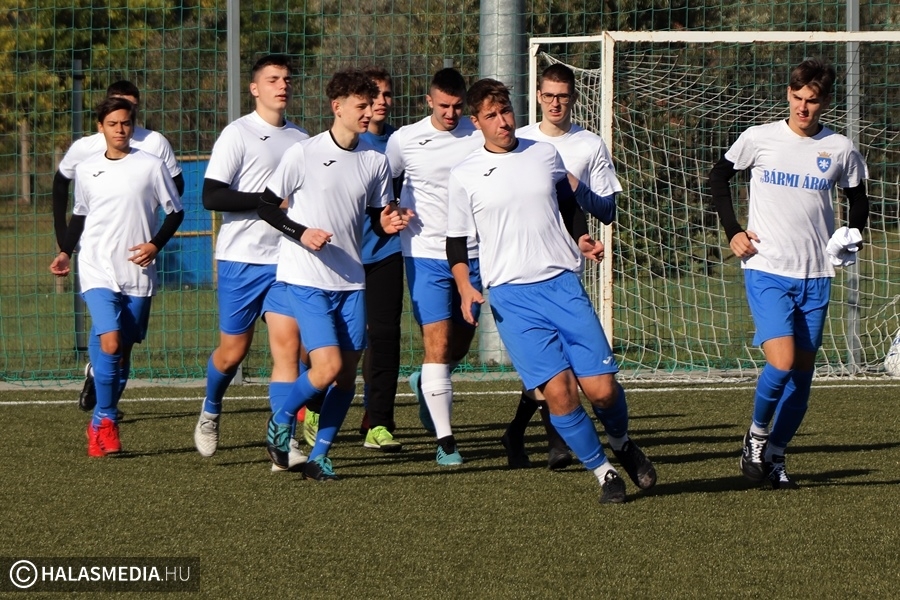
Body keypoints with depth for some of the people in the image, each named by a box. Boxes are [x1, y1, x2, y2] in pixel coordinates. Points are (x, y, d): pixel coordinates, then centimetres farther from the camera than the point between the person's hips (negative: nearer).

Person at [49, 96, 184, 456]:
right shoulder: (86, 170, 7)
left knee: (124, 350, 4)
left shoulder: (151, 167, 1)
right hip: (98, 271, 0)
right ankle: (106, 420, -5)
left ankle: (101, 423, 20)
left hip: (138, 273, 0)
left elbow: (175, 212, 7)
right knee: (109, 342, -19)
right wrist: (65, 252, 9)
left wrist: (155, 245, -7)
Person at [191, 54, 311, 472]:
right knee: (233, 350, 4)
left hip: (286, 261, 4)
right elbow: (211, 196, -14)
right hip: (241, 259, -4)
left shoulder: (301, 140, 14)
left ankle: (283, 443, -12)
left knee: (287, 344, -9)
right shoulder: (238, 134, -5)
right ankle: (210, 413, 33)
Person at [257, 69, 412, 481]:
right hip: (306, 280, -5)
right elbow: (266, 205, -3)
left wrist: (387, 224, -8)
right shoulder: (303, 155, -8)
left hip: (350, 280, 5)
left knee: (348, 372, 1)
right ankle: (281, 420, 10)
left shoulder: (375, 161, 7)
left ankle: (319, 457, 12)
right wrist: (301, 233, -18)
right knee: (328, 366, -17)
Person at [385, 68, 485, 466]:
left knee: (461, 344, 11)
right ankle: (445, 440, -8)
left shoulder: (478, 138, 1)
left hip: (470, 254, 3)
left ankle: (425, 385, 44)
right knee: (438, 343, -12)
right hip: (425, 255, -3)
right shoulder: (404, 141, -3)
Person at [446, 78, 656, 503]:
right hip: (510, 297, -2)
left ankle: (621, 443, 25)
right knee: (558, 390, -14)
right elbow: (456, 240, 9)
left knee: (601, 387, -7)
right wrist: (465, 286, -4)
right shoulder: (465, 175, 4)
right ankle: (603, 472, 4)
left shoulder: (546, 155, 10)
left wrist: (579, 241, 12)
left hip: (563, 283, 2)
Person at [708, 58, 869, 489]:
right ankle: (756, 437, 6)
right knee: (782, 363, -19)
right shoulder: (759, 139, -3)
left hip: (815, 276, 3)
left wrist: (853, 236, 2)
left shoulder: (839, 149, 3)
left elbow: (858, 197, 20)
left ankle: (775, 456, 19)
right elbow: (719, 176, 11)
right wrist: (732, 231, 1)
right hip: (766, 271, -3)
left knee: (802, 371, 5)